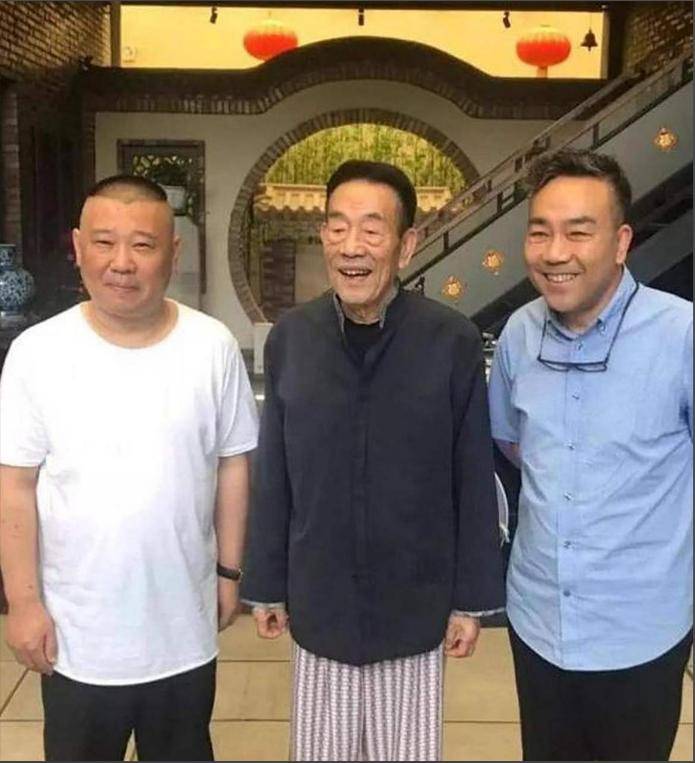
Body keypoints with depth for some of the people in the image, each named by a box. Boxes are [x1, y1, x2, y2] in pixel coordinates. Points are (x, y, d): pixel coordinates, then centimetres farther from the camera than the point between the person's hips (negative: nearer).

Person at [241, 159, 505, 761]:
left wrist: (473, 598, -3)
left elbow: (474, 482, -7)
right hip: (318, 603, 2)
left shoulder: (454, 341, -13)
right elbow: (273, 478, 0)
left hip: (416, 604, -1)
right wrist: (266, 585, 5)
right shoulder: (289, 338, -7)